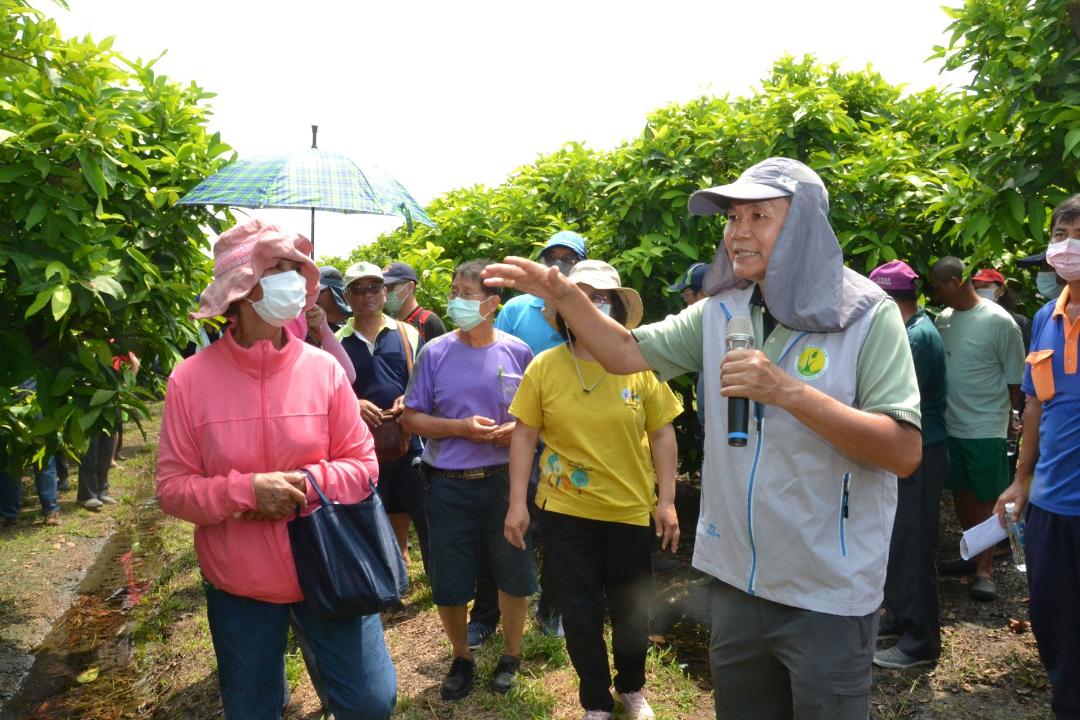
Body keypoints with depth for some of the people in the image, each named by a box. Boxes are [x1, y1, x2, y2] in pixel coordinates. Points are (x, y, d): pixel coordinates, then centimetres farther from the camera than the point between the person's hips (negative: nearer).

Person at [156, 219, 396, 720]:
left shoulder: (324, 368, -9)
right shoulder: (191, 378, -12)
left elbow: (364, 466, -4)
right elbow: (173, 488, -8)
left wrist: (307, 482, -20)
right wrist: (246, 490, -24)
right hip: (237, 583, 0)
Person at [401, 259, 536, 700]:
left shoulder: (517, 352, -2)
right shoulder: (434, 353, -3)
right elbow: (412, 418, -1)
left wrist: (518, 429, -14)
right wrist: (462, 427, -15)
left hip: (504, 481, 0)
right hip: (450, 486, 0)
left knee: (514, 575, 11)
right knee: (449, 582, 10)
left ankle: (511, 654, 36)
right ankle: (461, 658, 35)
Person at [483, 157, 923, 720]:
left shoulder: (868, 316, -13)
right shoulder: (720, 313, 2)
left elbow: (905, 453, -19)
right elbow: (626, 354, 4)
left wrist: (788, 391, -29)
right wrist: (565, 297, -12)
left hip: (826, 592, -4)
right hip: (735, 578, 5)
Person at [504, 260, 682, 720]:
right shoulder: (544, 367, -6)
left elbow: (662, 434, -1)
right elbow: (524, 436, -3)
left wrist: (667, 501, -5)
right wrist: (517, 503, -6)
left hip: (631, 511, 1)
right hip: (565, 512, 0)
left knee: (632, 612, 15)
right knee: (579, 614, 10)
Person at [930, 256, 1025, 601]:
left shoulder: (999, 321, -13)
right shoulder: (943, 319, 4)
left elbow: (1015, 379, -6)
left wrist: (997, 413, 0)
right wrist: (940, 411, 6)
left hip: (985, 429, -6)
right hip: (950, 425, 6)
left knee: (985, 497, 3)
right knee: (960, 492, 16)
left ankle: (984, 569, 14)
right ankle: (973, 554, 33)